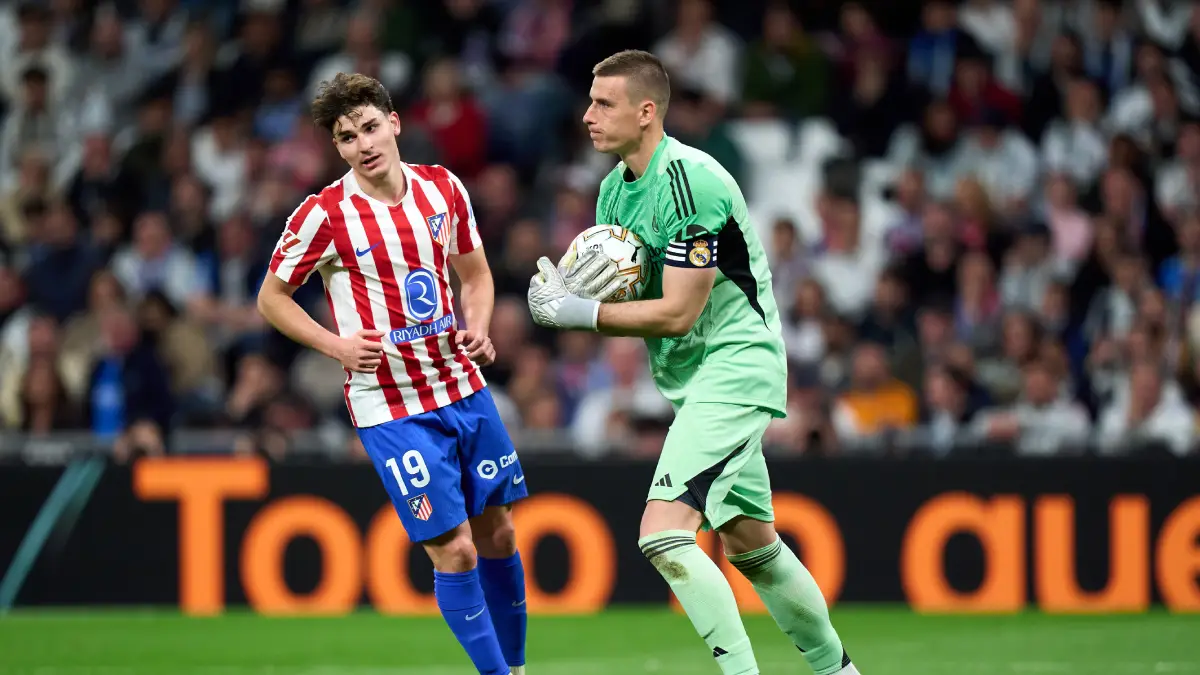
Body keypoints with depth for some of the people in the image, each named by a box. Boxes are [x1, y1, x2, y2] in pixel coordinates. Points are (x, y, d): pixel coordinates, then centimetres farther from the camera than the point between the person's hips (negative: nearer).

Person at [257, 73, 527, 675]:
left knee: (498, 536, 10)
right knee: (454, 551, -8)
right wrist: (338, 345, -15)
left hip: (463, 387, 5)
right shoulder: (324, 215, -12)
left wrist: (477, 330, -3)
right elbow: (271, 298, -1)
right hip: (392, 408, -5)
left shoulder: (443, 189, 1)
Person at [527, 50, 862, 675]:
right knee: (749, 544, 18)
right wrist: (559, 294, -12)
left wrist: (574, 311, -21)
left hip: (735, 363, -10)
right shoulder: (616, 188, 8)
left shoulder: (690, 180, -21)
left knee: (664, 534, -21)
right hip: (694, 375, 10)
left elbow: (677, 313, -23)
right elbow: (619, 299, 10)